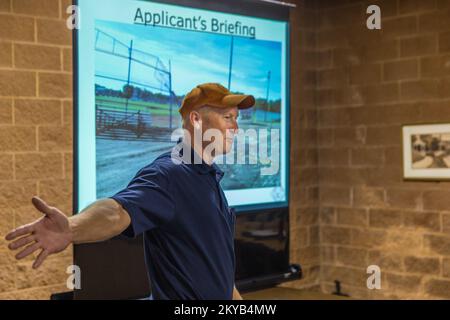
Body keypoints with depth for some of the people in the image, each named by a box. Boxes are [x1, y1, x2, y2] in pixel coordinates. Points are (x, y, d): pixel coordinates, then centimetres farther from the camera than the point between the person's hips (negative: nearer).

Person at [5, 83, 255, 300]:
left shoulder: (211, 176, 7)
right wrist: (72, 229, -60)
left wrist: (232, 294, 22)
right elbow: (119, 211, -41)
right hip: (180, 294, -8)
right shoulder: (166, 175, -21)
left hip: (219, 293, 8)